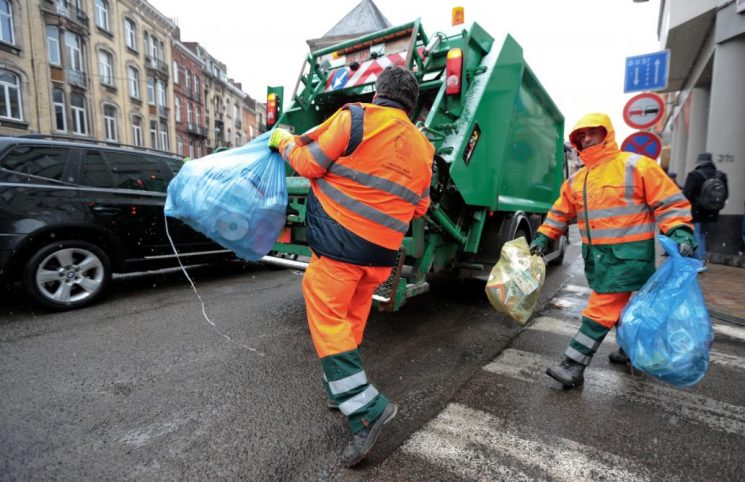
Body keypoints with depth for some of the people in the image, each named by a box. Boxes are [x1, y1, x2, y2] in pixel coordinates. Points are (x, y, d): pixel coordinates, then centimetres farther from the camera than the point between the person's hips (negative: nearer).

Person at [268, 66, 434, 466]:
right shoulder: (422, 148, 13)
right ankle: (342, 388, 32)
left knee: (327, 318, -1)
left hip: (340, 240, -6)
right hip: (383, 251, 7)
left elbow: (309, 163, -4)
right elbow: (419, 207, 18)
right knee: (352, 316, 19)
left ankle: (366, 408, -3)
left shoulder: (357, 118, -5)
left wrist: (284, 140, 15)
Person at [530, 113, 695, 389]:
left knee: (602, 308, -7)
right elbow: (560, 213, 17)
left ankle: (574, 366, -4)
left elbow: (670, 201, -9)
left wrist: (680, 233, -21)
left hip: (627, 254, -7)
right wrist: (544, 237, 8)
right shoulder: (576, 180, 10)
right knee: (620, 306, 21)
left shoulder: (635, 166, -8)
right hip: (596, 255, 7)